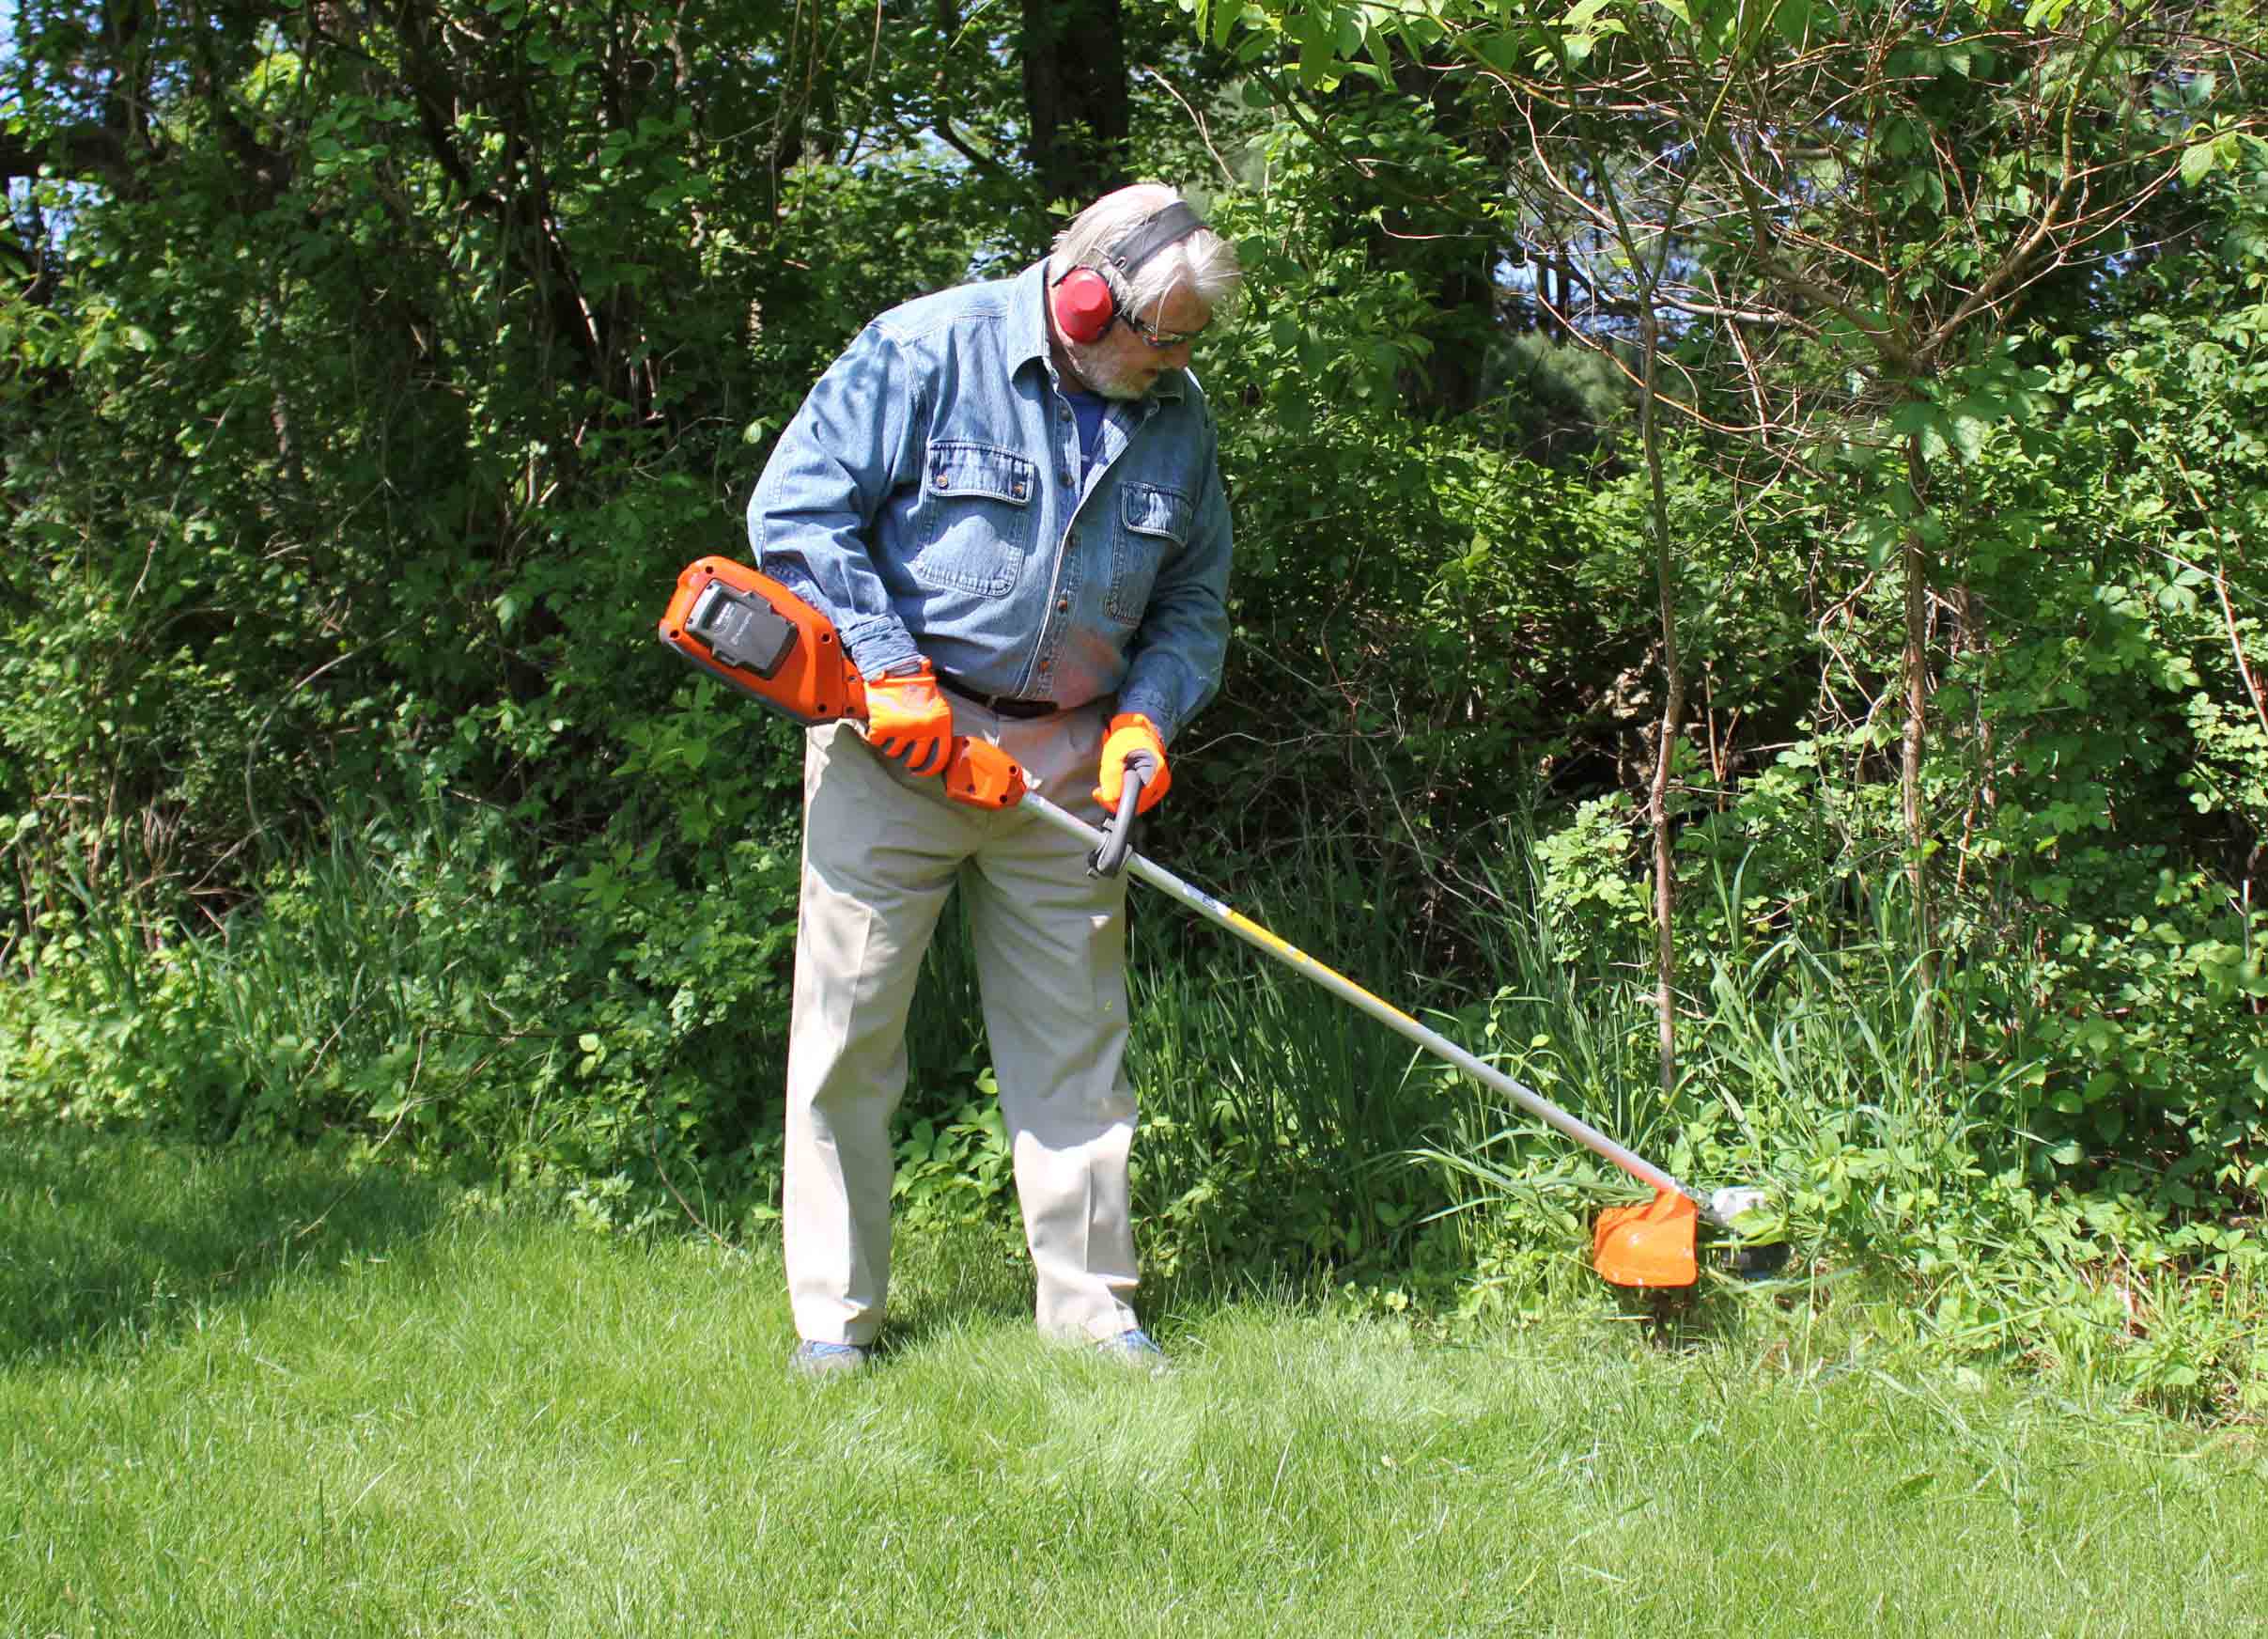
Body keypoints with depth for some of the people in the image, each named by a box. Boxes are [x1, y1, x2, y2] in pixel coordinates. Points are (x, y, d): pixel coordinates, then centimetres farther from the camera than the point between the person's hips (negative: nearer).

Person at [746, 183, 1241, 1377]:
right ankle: (834, 1313, 10)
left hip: (1066, 760, 4)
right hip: (896, 742, -4)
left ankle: (1089, 1301, 17)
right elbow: (797, 509, -11)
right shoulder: (924, 351, -10)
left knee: (1075, 1036, 7)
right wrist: (892, 668, -16)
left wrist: (1148, 713, -3)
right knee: (851, 1025, 0)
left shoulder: (1177, 421, 7)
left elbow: (1195, 601, 15)